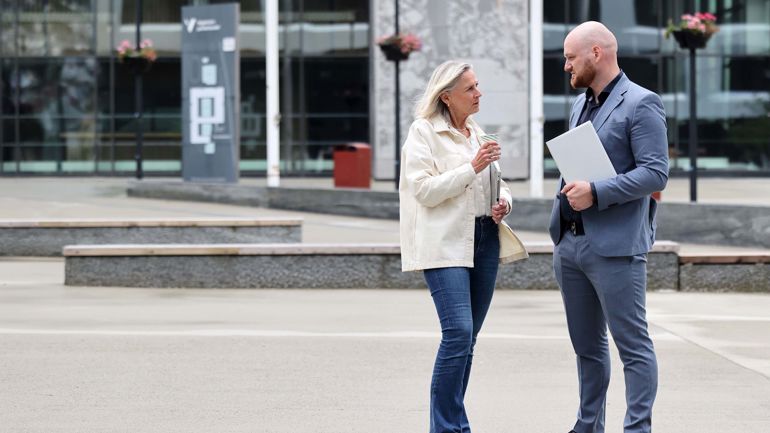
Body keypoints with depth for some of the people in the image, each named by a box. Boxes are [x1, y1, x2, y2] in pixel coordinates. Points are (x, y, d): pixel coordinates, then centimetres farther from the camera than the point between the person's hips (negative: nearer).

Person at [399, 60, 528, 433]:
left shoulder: (477, 134, 19)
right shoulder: (423, 133, -2)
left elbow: (495, 183, 28)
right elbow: (423, 190, -12)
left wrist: (503, 201, 5)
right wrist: (471, 168, -15)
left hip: (485, 240, 7)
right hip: (446, 244, -7)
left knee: (466, 338, 7)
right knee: (458, 333, -17)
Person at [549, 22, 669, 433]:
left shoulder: (641, 104, -8)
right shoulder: (580, 104, 18)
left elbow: (656, 173, -15)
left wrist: (596, 192, -21)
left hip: (614, 246, -8)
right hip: (570, 244, 8)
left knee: (633, 344, -4)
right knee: (587, 345, 14)